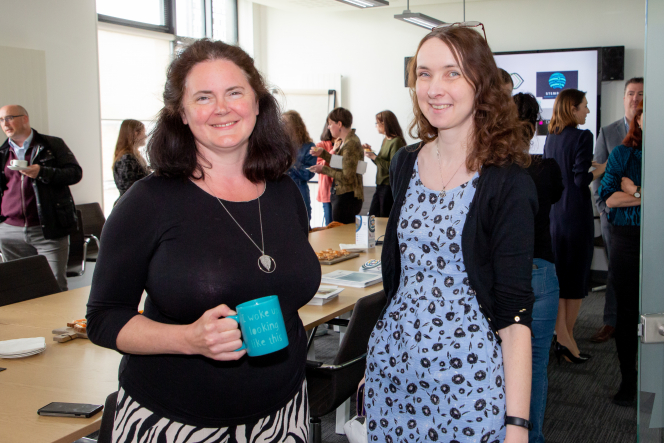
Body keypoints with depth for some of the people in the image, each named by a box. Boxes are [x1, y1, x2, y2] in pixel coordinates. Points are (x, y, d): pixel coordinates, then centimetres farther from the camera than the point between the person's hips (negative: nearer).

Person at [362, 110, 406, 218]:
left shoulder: (396, 142, -14)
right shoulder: (385, 140, 14)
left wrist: (374, 157, -19)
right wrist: (370, 151, 12)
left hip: (389, 187, -9)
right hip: (380, 186, 9)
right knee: (372, 216, 10)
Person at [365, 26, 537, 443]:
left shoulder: (508, 184, -11)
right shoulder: (405, 165, 5)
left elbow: (514, 313, -12)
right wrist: (377, 360, 14)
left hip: (468, 375, -4)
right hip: (392, 367, 5)